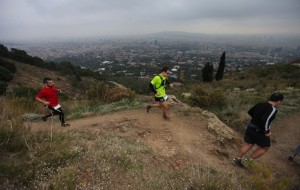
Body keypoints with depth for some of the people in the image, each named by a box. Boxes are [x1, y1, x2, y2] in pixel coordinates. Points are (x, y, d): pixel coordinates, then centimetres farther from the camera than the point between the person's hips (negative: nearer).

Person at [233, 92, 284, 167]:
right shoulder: (273, 109, -21)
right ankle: (248, 161, 16)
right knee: (264, 147, 16)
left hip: (250, 127, 7)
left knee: (248, 144, 18)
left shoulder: (259, 104, 2)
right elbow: (265, 120, -33)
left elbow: (250, 112, 15)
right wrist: (266, 132, -19)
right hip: (260, 132, -7)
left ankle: (238, 158, 22)